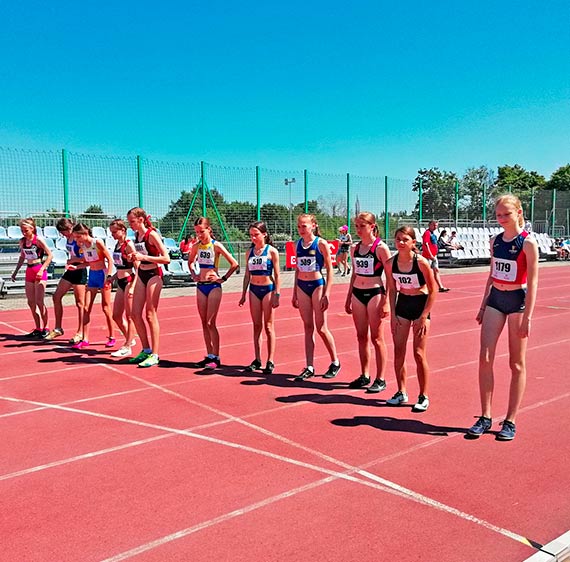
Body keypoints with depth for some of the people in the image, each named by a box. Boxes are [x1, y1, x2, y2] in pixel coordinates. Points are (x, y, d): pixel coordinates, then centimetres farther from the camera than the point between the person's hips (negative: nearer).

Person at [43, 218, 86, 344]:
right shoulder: (68, 238, 7)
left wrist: (73, 260, -15)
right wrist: (69, 261, 7)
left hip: (79, 271, -9)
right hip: (70, 271, 9)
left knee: (80, 303, -1)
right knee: (56, 296, 10)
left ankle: (80, 333, 10)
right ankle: (58, 329, 20)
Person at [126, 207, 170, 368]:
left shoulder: (152, 234, -14)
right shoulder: (136, 236, 9)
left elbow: (166, 259, -20)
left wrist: (144, 257, -24)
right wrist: (133, 258, 1)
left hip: (153, 275, -8)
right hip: (141, 274, 8)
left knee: (151, 314, -5)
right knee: (135, 313, 6)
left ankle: (155, 355, 2)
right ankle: (146, 350, 19)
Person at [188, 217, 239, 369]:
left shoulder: (216, 246, -9)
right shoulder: (196, 246, 6)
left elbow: (234, 264, -10)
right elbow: (190, 261, 26)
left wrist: (223, 278, -9)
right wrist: (193, 275, 12)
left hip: (213, 286, -6)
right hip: (201, 286, 6)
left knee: (210, 323, -7)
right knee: (204, 323, 8)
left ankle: (216, 357, 1)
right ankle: (209, 355, 16)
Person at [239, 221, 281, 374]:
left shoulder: (272, 251, -5)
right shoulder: (250, 252, 8)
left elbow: (277, 275, -5)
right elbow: (247, 275, 13)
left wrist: (277, 294, -11)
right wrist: (243, 295, 11)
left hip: (268, 289, -4)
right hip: (254, 290, 4)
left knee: (268, 326, 1)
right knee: (256, 326, 8)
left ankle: (270, 361, 8)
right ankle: (257, 360, 15)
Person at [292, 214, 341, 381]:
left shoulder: (321, 243, -8)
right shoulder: (299, 244, 8)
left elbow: (330, 269, -7)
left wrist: (326, 294, -12)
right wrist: (294, 293, 15)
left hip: (317, 285, -5)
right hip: (301, 286, 5)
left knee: (321, 328, -1)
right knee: (308, 328, 7)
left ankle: (335, 362, 19)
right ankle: (309, 367, 11)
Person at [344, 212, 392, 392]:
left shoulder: (381, 248, -9)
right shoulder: (355, 248, 9)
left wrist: (386, 302, -14)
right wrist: (348, 298, 16)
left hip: (375, 294, -6)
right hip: (357, 294, 6)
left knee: (377, 338, 0)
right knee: (361, 337, 11)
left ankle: (381, 379, 10)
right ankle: (365, 376, 22)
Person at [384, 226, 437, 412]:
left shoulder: (421, 262, -19)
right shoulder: (390, 263, -7)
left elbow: (432, 291, -12)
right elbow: (392, 289, 5)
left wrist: (423, 317, -14)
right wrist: (393, 315, 1)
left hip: (421, 304, -4)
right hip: (402, 304, 5)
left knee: (419, 353, -4)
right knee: (398, 351, 5)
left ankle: (424, 396, 9)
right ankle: (401, 392, 19)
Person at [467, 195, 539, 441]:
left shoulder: (527, 242, -10)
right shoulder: (495, 241, 8)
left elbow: (532, 282, -12)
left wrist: (527, 316, -16)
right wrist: (483, 305, 14)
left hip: (517, 301, -5)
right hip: (495, 299, 5)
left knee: (516, 364, 5)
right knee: (485, 358, -1)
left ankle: (510, 421, 14)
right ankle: (485, 417, 9)